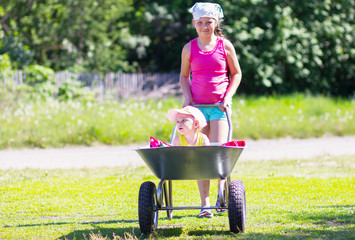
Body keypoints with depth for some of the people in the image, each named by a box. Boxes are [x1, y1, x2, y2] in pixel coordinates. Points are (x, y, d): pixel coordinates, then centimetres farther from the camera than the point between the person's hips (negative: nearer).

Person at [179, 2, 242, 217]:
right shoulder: (189, 49, 4)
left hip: (219, 105, -1)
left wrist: (228, 96, -4)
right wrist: (187, 96, -1)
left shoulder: (225, 46, 1)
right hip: (197, 106, 1)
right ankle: (204, 202, 4)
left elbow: (236, 74, 8)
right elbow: (184, 76, 15)